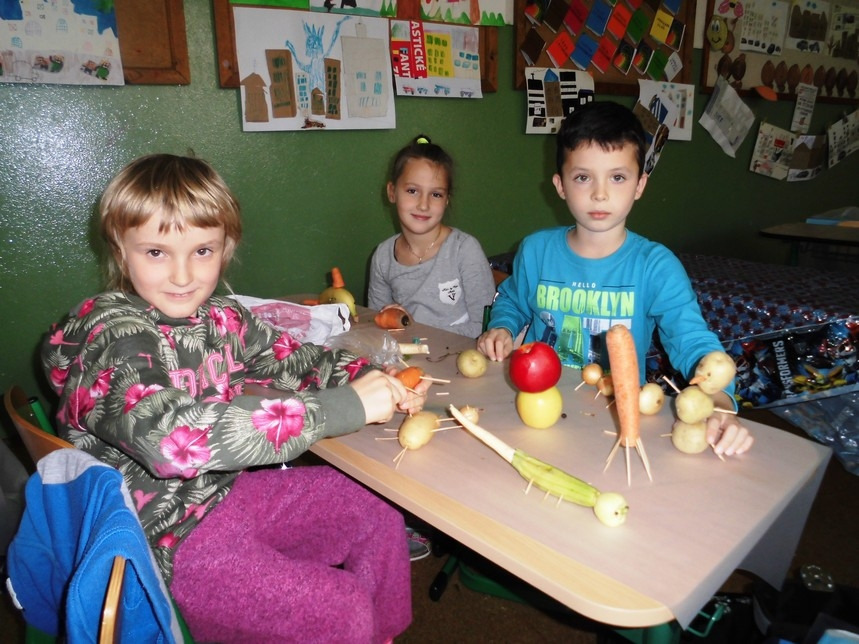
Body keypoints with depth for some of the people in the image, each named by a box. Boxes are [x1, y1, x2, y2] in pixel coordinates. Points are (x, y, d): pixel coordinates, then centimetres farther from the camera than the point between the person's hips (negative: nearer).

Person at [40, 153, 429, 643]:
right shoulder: (111, 337, -24)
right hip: (164, 542, -7)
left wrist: (372, 379, -10)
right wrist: (347, 406, -41)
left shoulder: (220, 317, -2)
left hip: (227, 491, 8)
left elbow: (295, 358, 11)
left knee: (380, 521, 10)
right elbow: (172, 437, -42)